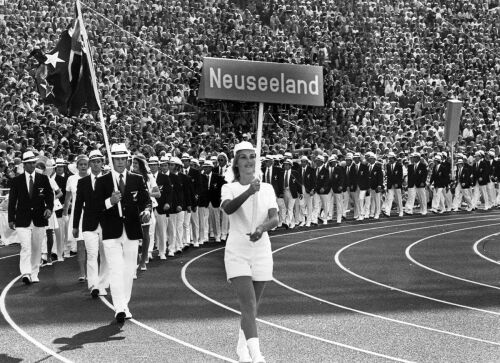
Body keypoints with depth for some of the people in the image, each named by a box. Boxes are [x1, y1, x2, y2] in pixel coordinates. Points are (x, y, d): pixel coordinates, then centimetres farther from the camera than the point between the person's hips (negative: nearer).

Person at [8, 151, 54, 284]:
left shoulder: (43, 179, 6)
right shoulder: (16, 181, 4)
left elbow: (50, 195, 6)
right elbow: (12, 201, 7)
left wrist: (49, 208, -13)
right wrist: (11, 219, 3)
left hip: (39, 219, 2)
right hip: (23, 221, -2)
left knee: (37, 248, 7)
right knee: (25, 247, -13)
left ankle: (34, 274, 16)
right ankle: (26, 274, -19)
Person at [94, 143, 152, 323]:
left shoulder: (137, 180, 8)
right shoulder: (102, 181, 2)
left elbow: (145, 200, 4)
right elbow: (97, 206, -3)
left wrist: (146, 211, -18)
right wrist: (110, 202, -23)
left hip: (132, 232, 3)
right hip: (111, 233, -3)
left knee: (129, 271, 9)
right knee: (116, 270, -10)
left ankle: (124, 305, 21)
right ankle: (119, 308, -13)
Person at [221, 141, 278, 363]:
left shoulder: (267, 189, 5)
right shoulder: (229, 188, -3)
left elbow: (274, 219, -9)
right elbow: (228, 208, -26)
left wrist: (262, 228, -30)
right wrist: (248, 192, -42)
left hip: (261, 251, 3)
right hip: (237, 252, -3)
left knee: (252, 306, 12)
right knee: (248, 305, -15)